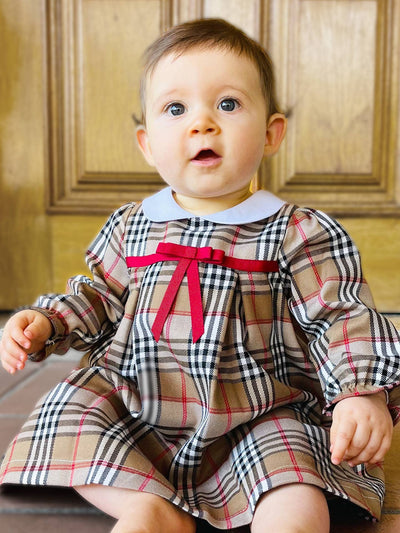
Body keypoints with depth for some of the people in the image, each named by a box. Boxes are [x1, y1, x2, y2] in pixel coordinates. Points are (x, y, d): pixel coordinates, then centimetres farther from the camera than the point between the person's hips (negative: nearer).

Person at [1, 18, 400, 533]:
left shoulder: (298, 233, -7)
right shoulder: (131, 227, 5)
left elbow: (342, 318, -7)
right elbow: (100, 297, 19)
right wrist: (45, 323, 4)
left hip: (259, 419, -5)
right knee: (69, 413, -17)